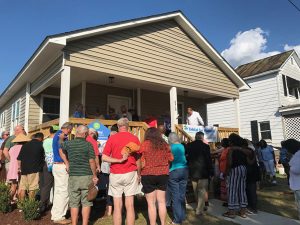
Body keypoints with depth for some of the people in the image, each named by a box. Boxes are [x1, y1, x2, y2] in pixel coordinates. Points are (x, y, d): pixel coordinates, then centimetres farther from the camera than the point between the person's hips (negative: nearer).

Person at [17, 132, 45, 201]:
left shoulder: (25, 145, 13)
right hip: (34, 169, -5)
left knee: (22, 188, 11)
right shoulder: (40, 144, 0)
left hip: (24, 169, 5)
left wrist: (20, 167, 21)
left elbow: (19, 158, 13)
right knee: (32, 188, -1)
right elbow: (43, 157, 7)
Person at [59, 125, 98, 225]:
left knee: (74, 203, 11)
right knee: (86, 203, 9)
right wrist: (95, 176, -2)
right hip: (86, 176, -2)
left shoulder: (68, 143, 2)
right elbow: (92, 162, -10)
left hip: (73, 176, 2)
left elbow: (61, 151, 23)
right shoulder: (88, 145, -9)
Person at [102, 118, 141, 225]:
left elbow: (104, 157, -5)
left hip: (115, 174, 0)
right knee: (130, 205, 6)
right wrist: (139, 174, 11)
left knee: (117, 206, 6)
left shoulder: (112, 138, 0)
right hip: (130, 173, 0)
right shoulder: (134, 138, 0)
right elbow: (138, 158, 2)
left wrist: (119, 160, -8)